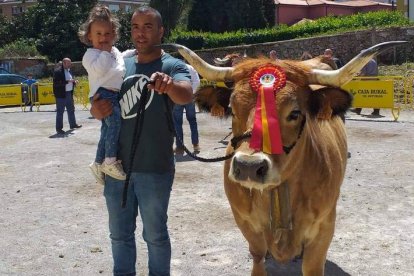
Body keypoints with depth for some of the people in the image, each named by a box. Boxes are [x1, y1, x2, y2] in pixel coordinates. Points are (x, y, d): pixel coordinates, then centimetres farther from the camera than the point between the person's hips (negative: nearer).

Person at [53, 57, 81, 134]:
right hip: (61, 94, -9)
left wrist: (74, 82, 5)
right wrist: (68, 81, -26)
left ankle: (73, 124, 32)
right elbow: (56, 83, -23)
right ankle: (59, 128, 2)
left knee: (71, 110, 18)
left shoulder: (68, 70, 14)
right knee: (60, 111, -3)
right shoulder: (57, 71, -14)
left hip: (69, 93, 9)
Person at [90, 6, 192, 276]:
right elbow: (99, 106, 13)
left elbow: (186, 95, -28)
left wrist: (169, 84, -51)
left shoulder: (173, 65, -7)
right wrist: (96, 109, -12)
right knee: (120, 234, 18)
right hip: (116, 166, 5)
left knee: (155, 234, 11)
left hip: (154, 170, -5)